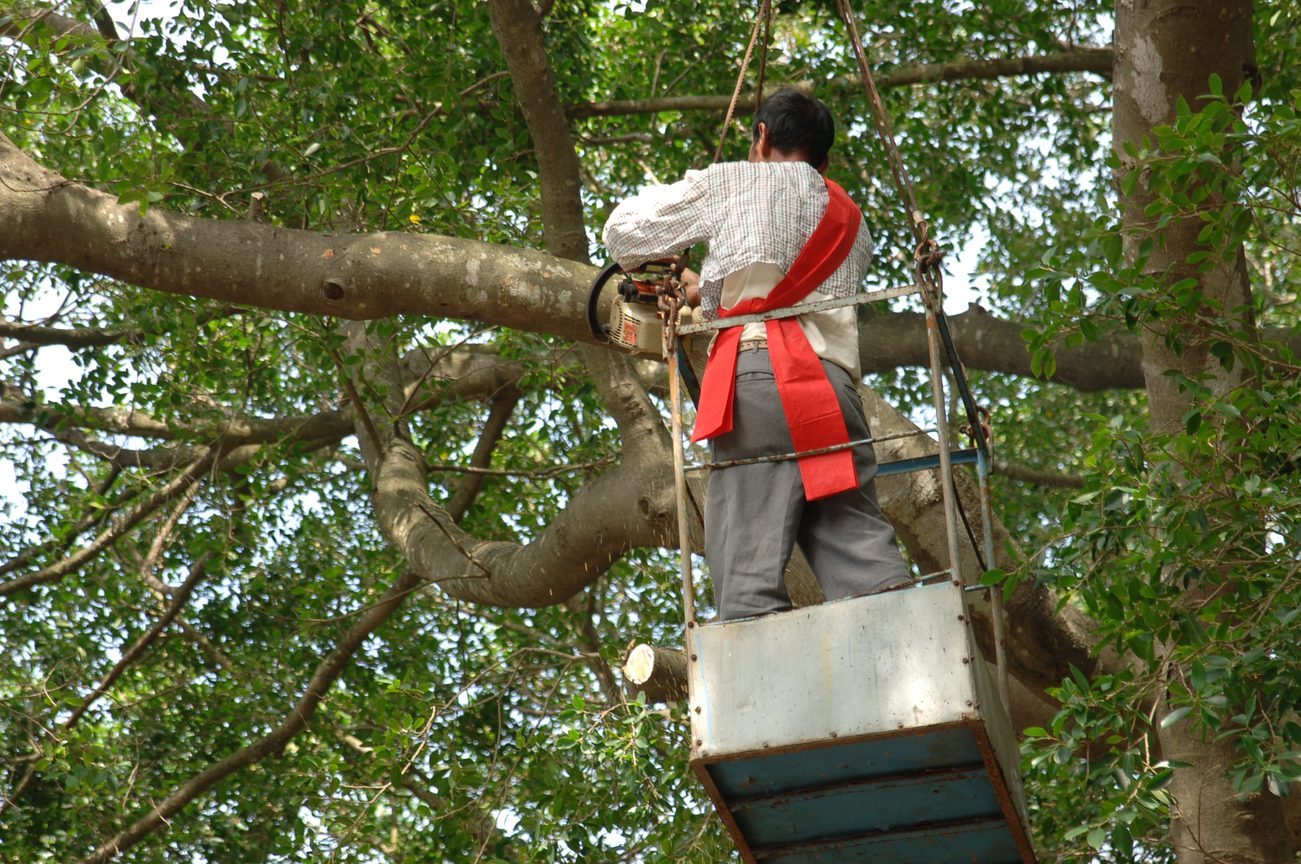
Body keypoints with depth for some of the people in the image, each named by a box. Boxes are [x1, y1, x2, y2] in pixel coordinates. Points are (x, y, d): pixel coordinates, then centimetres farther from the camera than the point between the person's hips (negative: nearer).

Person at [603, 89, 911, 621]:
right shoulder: (851, 223, 30)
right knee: (864, 560, -3)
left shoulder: (732, 183, 16)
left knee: (749, 579, -12)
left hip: (755, 374, -4)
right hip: (834, 386, 5)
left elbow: (624, 231, 22)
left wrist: (648, 265, 44)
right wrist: (707, 289, 49)